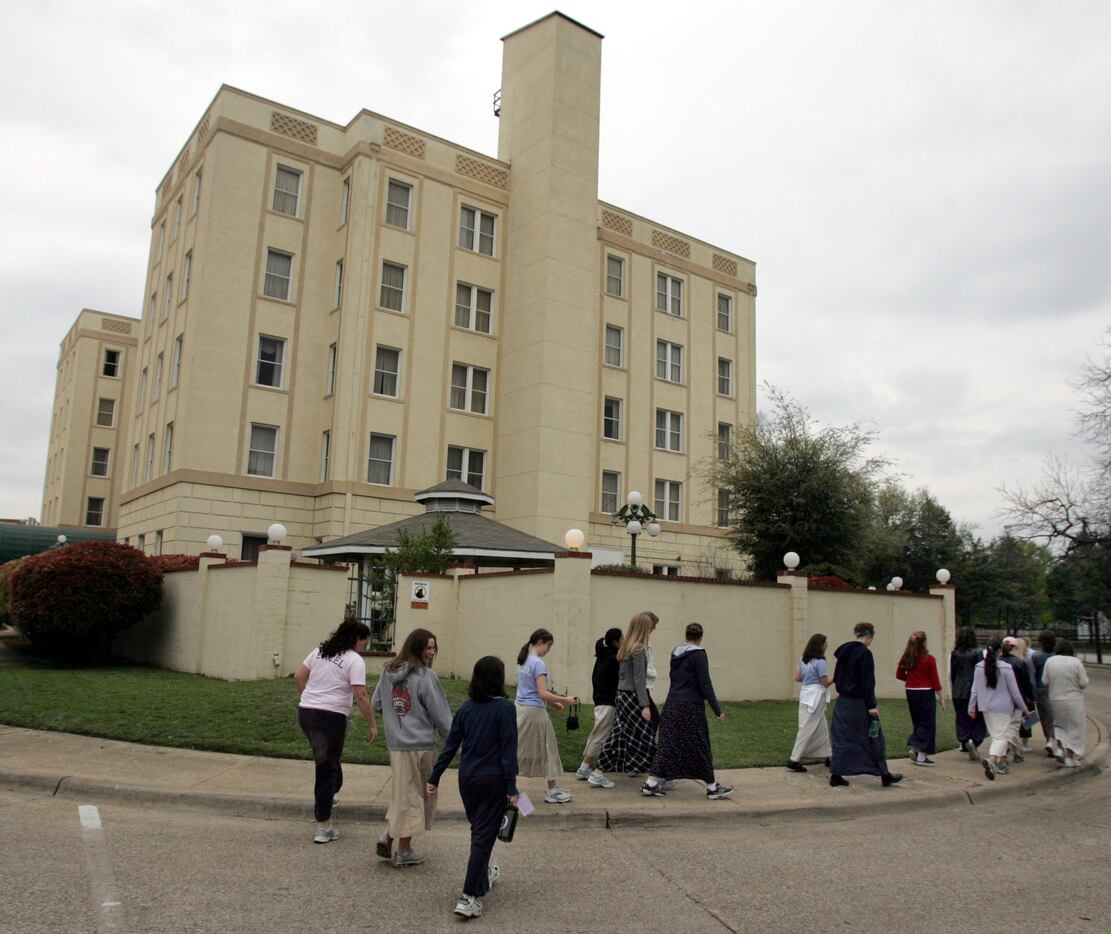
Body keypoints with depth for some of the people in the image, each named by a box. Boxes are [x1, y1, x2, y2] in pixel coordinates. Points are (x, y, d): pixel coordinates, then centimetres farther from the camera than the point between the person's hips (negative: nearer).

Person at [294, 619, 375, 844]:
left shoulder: (320, 651, 11)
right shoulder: (355, 661, -9)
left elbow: (298, 677, 13)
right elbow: (361, 696, -15)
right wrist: (372, 725, -9)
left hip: (305, 713, 6)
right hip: (331, 717, -6)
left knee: (329, 760, 28)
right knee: (327, 768, 3)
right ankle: (323, 829, 9)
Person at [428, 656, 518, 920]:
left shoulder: (466, 707, 1)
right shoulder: (504, 708, -13)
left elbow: (450, 746, 2)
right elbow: (508, 750, -14)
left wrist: (434, 779, 9)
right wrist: (511, 788, -11)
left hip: (467, 779, 5)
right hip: (493, 781, -5)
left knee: (479, 831, 24)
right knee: (484, 836, 2)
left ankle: (485, 874, 44)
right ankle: (469, 898, 0)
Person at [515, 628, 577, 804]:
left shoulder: (523, 661, 10)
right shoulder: (538, 664, -16)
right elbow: (543, 694, -21)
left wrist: (551, 702, 17)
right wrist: (565, 700, -13)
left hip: (520, 709, 8)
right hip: (535, 711, -8)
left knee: (515, 750, 11)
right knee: (547, 749, 6)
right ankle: (552, 791, 16)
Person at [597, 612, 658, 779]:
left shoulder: (625, 648, 12)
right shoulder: (639, 649, -14)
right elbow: (639, 679, -17)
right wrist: (645, 705, -17)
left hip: (622, 694, 8)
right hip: (633, 696, -8)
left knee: (621, 734, 12)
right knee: (643, 734, 1)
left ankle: (600, 771, 13)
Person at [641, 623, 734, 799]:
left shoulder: (675, 654, 10)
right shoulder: (699, 655, -11)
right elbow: (705, 684, -14)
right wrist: (718, 710, -11)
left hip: (671, 705, 7)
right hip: (690, 708, -7)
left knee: (667, 744, 9)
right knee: (700, 747, 4)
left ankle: (651, 784, 5)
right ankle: (712, 787, 16)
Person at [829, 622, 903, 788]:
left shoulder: (844, 652, 10)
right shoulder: (865, 653, -14)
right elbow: (868, 682, -17)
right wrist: (872, 705, -15)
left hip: (842, 702, 7)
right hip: (858, 703, -7)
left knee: (841, 738, 10)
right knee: (873, 737, 5)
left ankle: (836, 775, 8)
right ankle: (885, 775, 14)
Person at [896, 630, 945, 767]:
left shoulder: (906, 658, 0)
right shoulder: (929, 659, -12)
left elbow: (899, 674, 6)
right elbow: (935, 680, -8)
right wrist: (941, 697, 0)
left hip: (911, 692, 5)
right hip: (925, 693, -5)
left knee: (918, 722, 20)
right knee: (927, 724, 4)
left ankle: (914, 748, 12)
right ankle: (922, 756, 2)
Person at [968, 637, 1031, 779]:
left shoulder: (979, 667, -1)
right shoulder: (1006, 668, -13)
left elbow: (975, 689, 4)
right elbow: (1015, 692, -6)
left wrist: (971, 707, 12)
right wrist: (1024, 709, 5)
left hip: (986, 707, 4)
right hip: (1003, 707, -4)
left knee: (997, 735, 18)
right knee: (1001, 736, -4)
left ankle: (1002, 762, 26)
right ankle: (991, 760, -25)